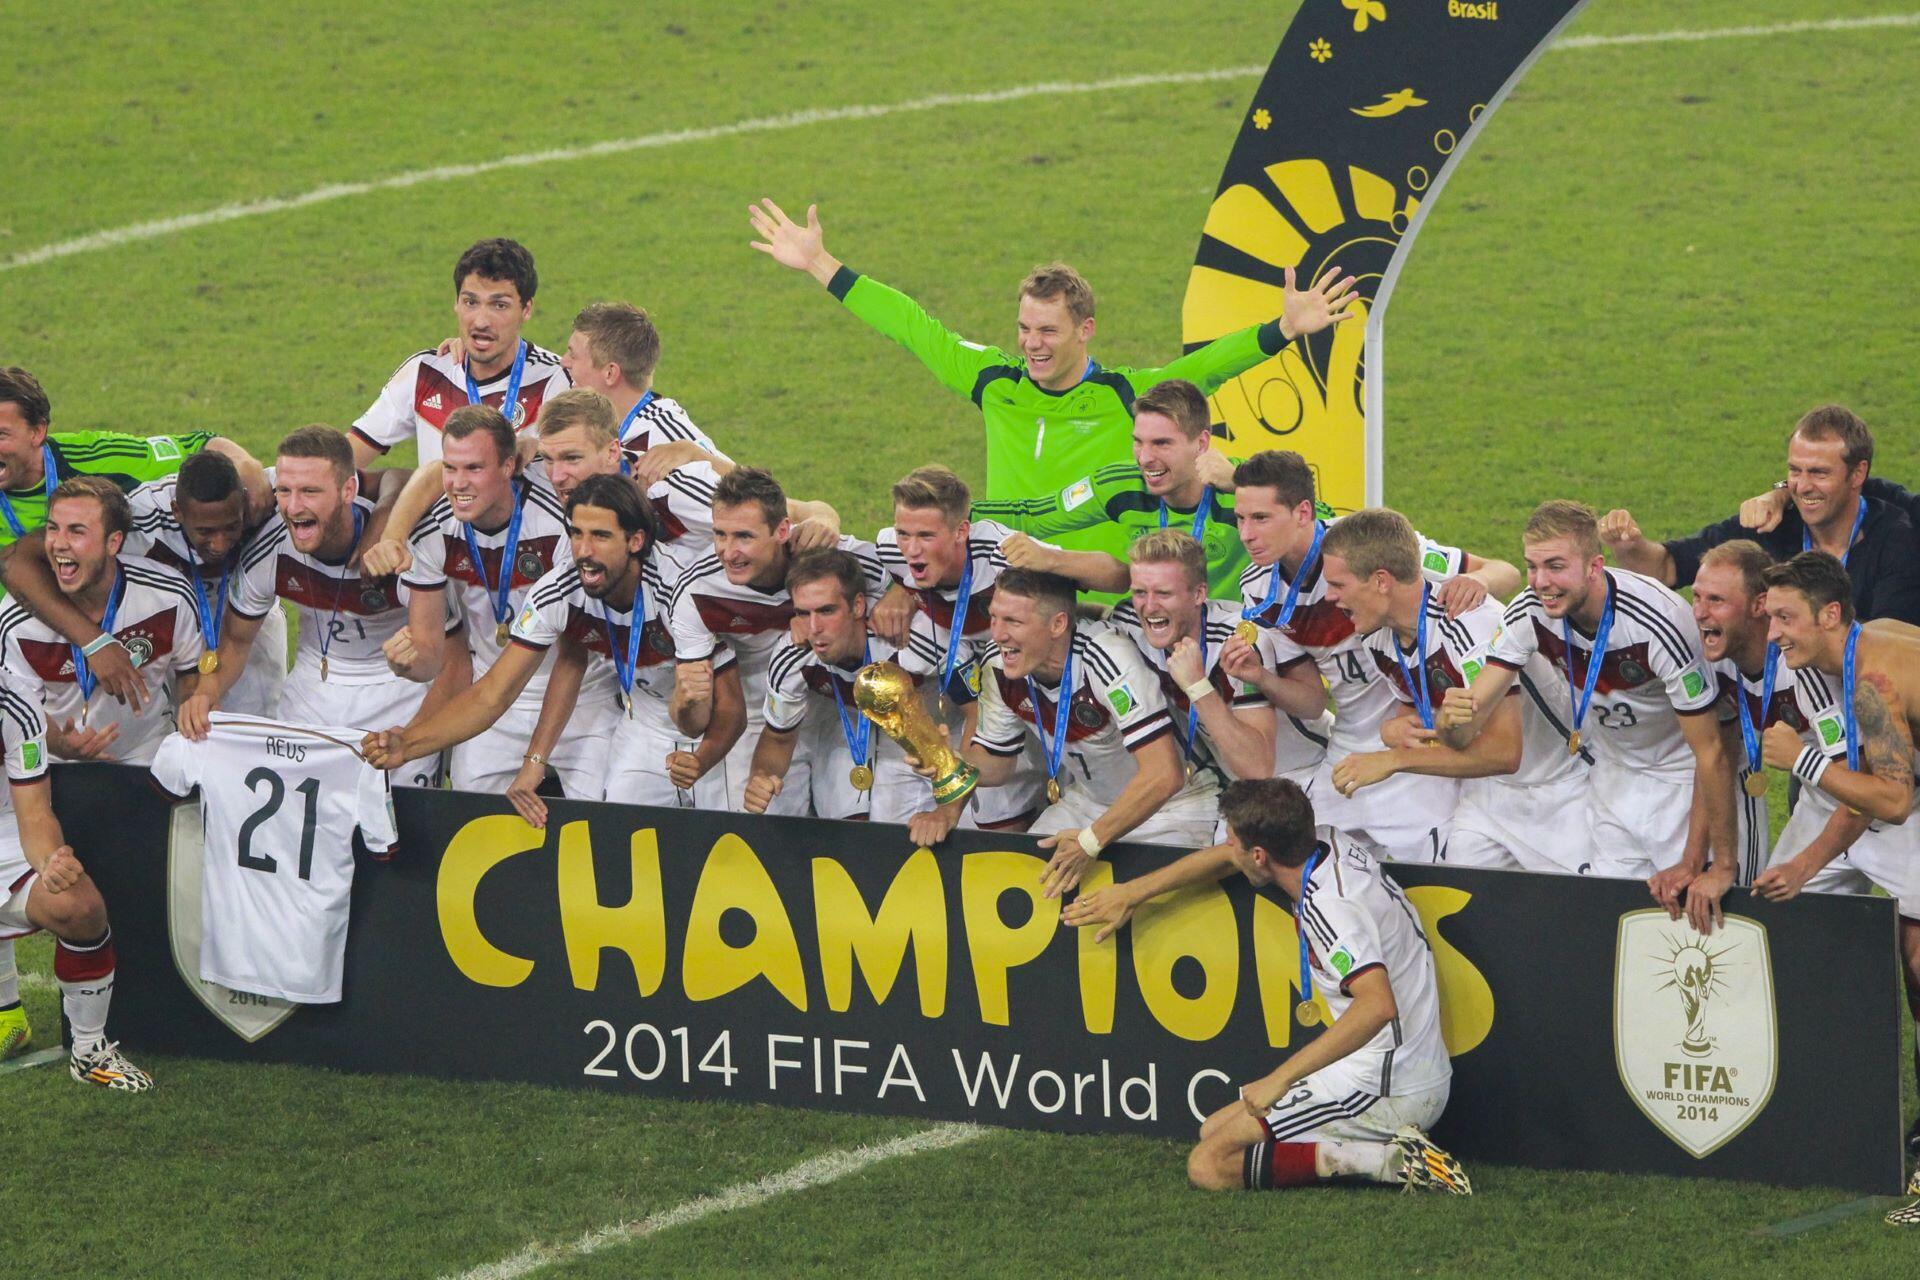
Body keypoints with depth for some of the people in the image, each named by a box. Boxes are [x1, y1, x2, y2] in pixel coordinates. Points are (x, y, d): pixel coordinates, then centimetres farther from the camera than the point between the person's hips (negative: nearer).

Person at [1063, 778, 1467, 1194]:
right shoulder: (1326, 844, 4)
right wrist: (1131, 893, 29)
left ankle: (1386, 1160, -14)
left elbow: (1378, 1006, -38)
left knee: (1209, 1166, -9)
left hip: (1383, 1091, -10)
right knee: (1213, 1129, 18)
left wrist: (1282, 1078, -36)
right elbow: (1227, 859, 23)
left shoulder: (1330, 905, -24)